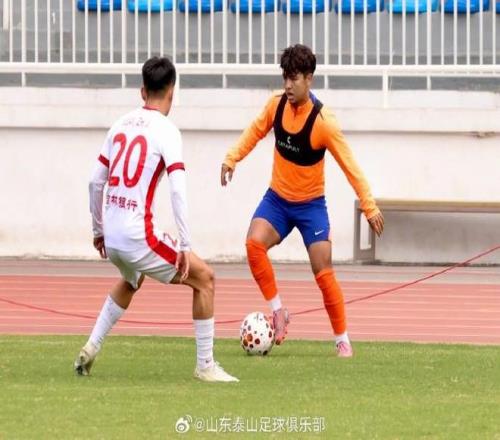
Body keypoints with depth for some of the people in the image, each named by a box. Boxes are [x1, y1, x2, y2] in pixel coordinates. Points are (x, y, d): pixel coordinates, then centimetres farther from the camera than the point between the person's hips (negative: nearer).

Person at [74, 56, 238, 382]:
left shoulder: (121, 125, 11)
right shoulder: (166, 131, -8)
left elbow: (96, 182, 15)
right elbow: (178, 191, -18)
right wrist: (185, 247, -18)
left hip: (111, 235, 7)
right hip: (138, 234, -7)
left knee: (131, 282, 37)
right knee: (204, 279, 4)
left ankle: (91, 349, 30)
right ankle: (205, 365, 3)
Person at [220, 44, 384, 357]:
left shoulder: (322, 122, -21)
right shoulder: (277, 105, -8)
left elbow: (349, 165, -18)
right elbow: (255, 132, 11)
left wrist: (369, 206, -20)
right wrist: (232, 158, -2)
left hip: (310, 204, -4)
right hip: (277, 199, 4)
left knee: (323, 272, -8)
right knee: (254, 243, -23)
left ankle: (343, 339, 6)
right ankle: (278, 311, -10)